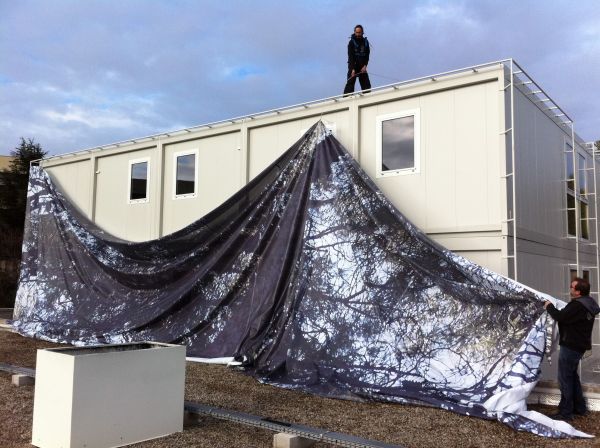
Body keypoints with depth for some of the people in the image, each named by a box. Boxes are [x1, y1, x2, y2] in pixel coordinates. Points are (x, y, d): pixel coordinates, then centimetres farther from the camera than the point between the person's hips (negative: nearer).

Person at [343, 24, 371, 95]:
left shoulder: (365, 42, 9)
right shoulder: (352, 42, -4)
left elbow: (367, 55, 6)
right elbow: (351, 57, -11)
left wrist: (365, 65, -11)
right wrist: (353, 69, -22)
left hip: (362, 67, 4)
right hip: (353, 66, -4)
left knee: (366, 84, 0)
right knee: (350, 83, -13)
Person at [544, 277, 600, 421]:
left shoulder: (577, 305, -24)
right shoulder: (587, 304, 9)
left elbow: (560, 317, -23)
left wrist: (549, 306, -7)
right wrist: (554, 307, 8)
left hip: (571, 346, -10)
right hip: (578, 345, 10)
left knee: (565, 378, -3)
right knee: (572, 376, 21)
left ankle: (565, 412, 2)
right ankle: (580, 408, 30)